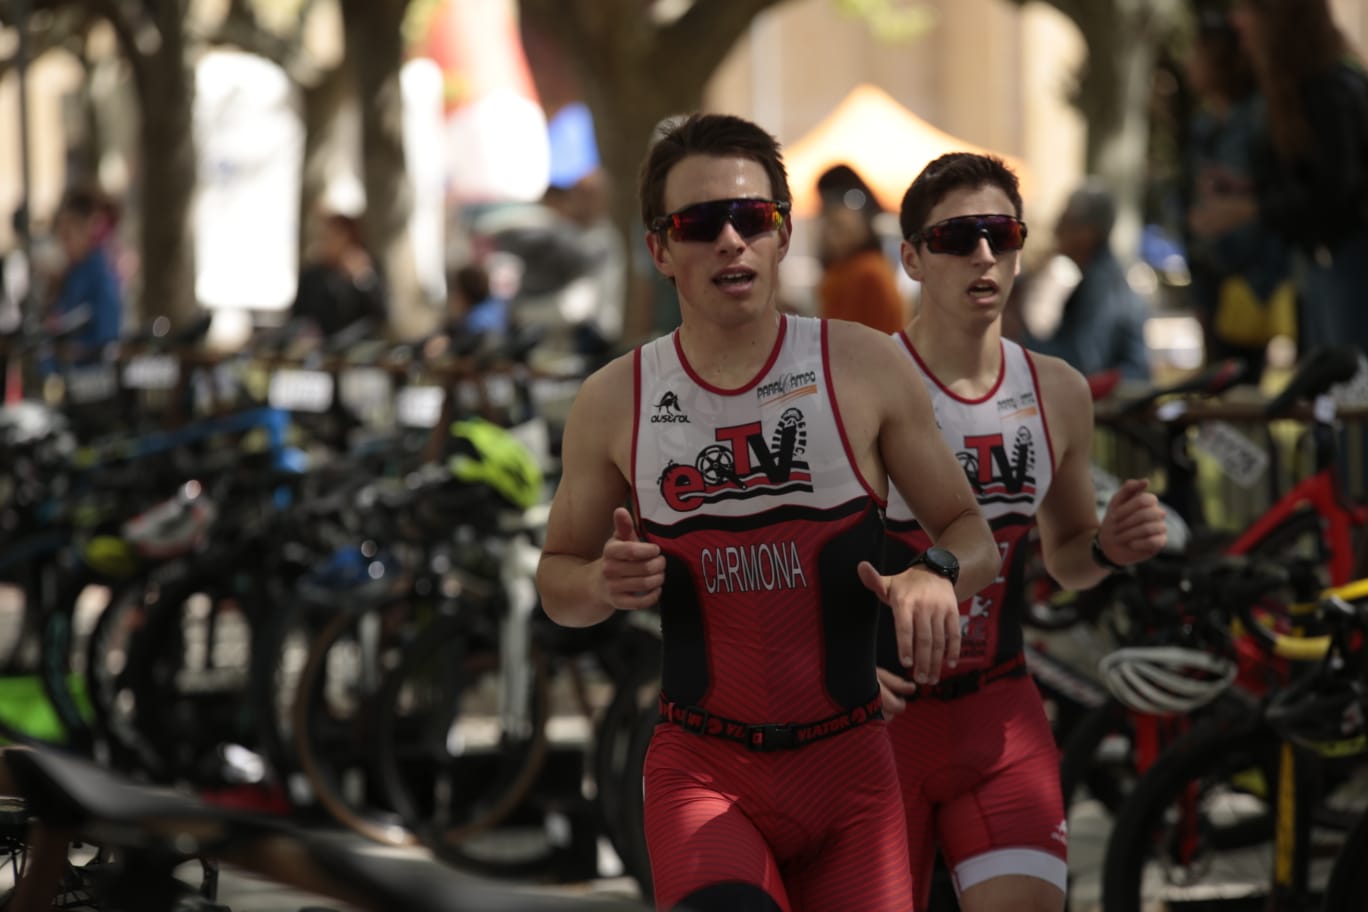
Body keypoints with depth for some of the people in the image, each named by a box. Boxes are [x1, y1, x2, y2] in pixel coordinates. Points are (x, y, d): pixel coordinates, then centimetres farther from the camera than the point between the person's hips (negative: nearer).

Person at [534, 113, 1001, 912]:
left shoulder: (865, 368, 0)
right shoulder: (614, 403, 2)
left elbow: (972, 531, 6)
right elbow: (556, 575, 14)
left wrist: (938, 576, -17)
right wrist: (603, 586, -10)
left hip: (851, 765, 2)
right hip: (702, 773, -2)